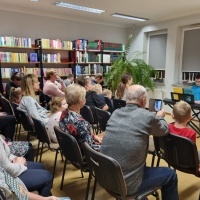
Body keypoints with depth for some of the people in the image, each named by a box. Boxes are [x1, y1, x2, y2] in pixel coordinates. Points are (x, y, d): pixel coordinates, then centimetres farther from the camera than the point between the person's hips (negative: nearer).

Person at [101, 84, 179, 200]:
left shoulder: (115, 113, 1)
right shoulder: (148, 117, -14)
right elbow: (165, 130, 7)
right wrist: (160, 117, 27)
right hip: (127, 184, -6)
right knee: (170, 174, 15)